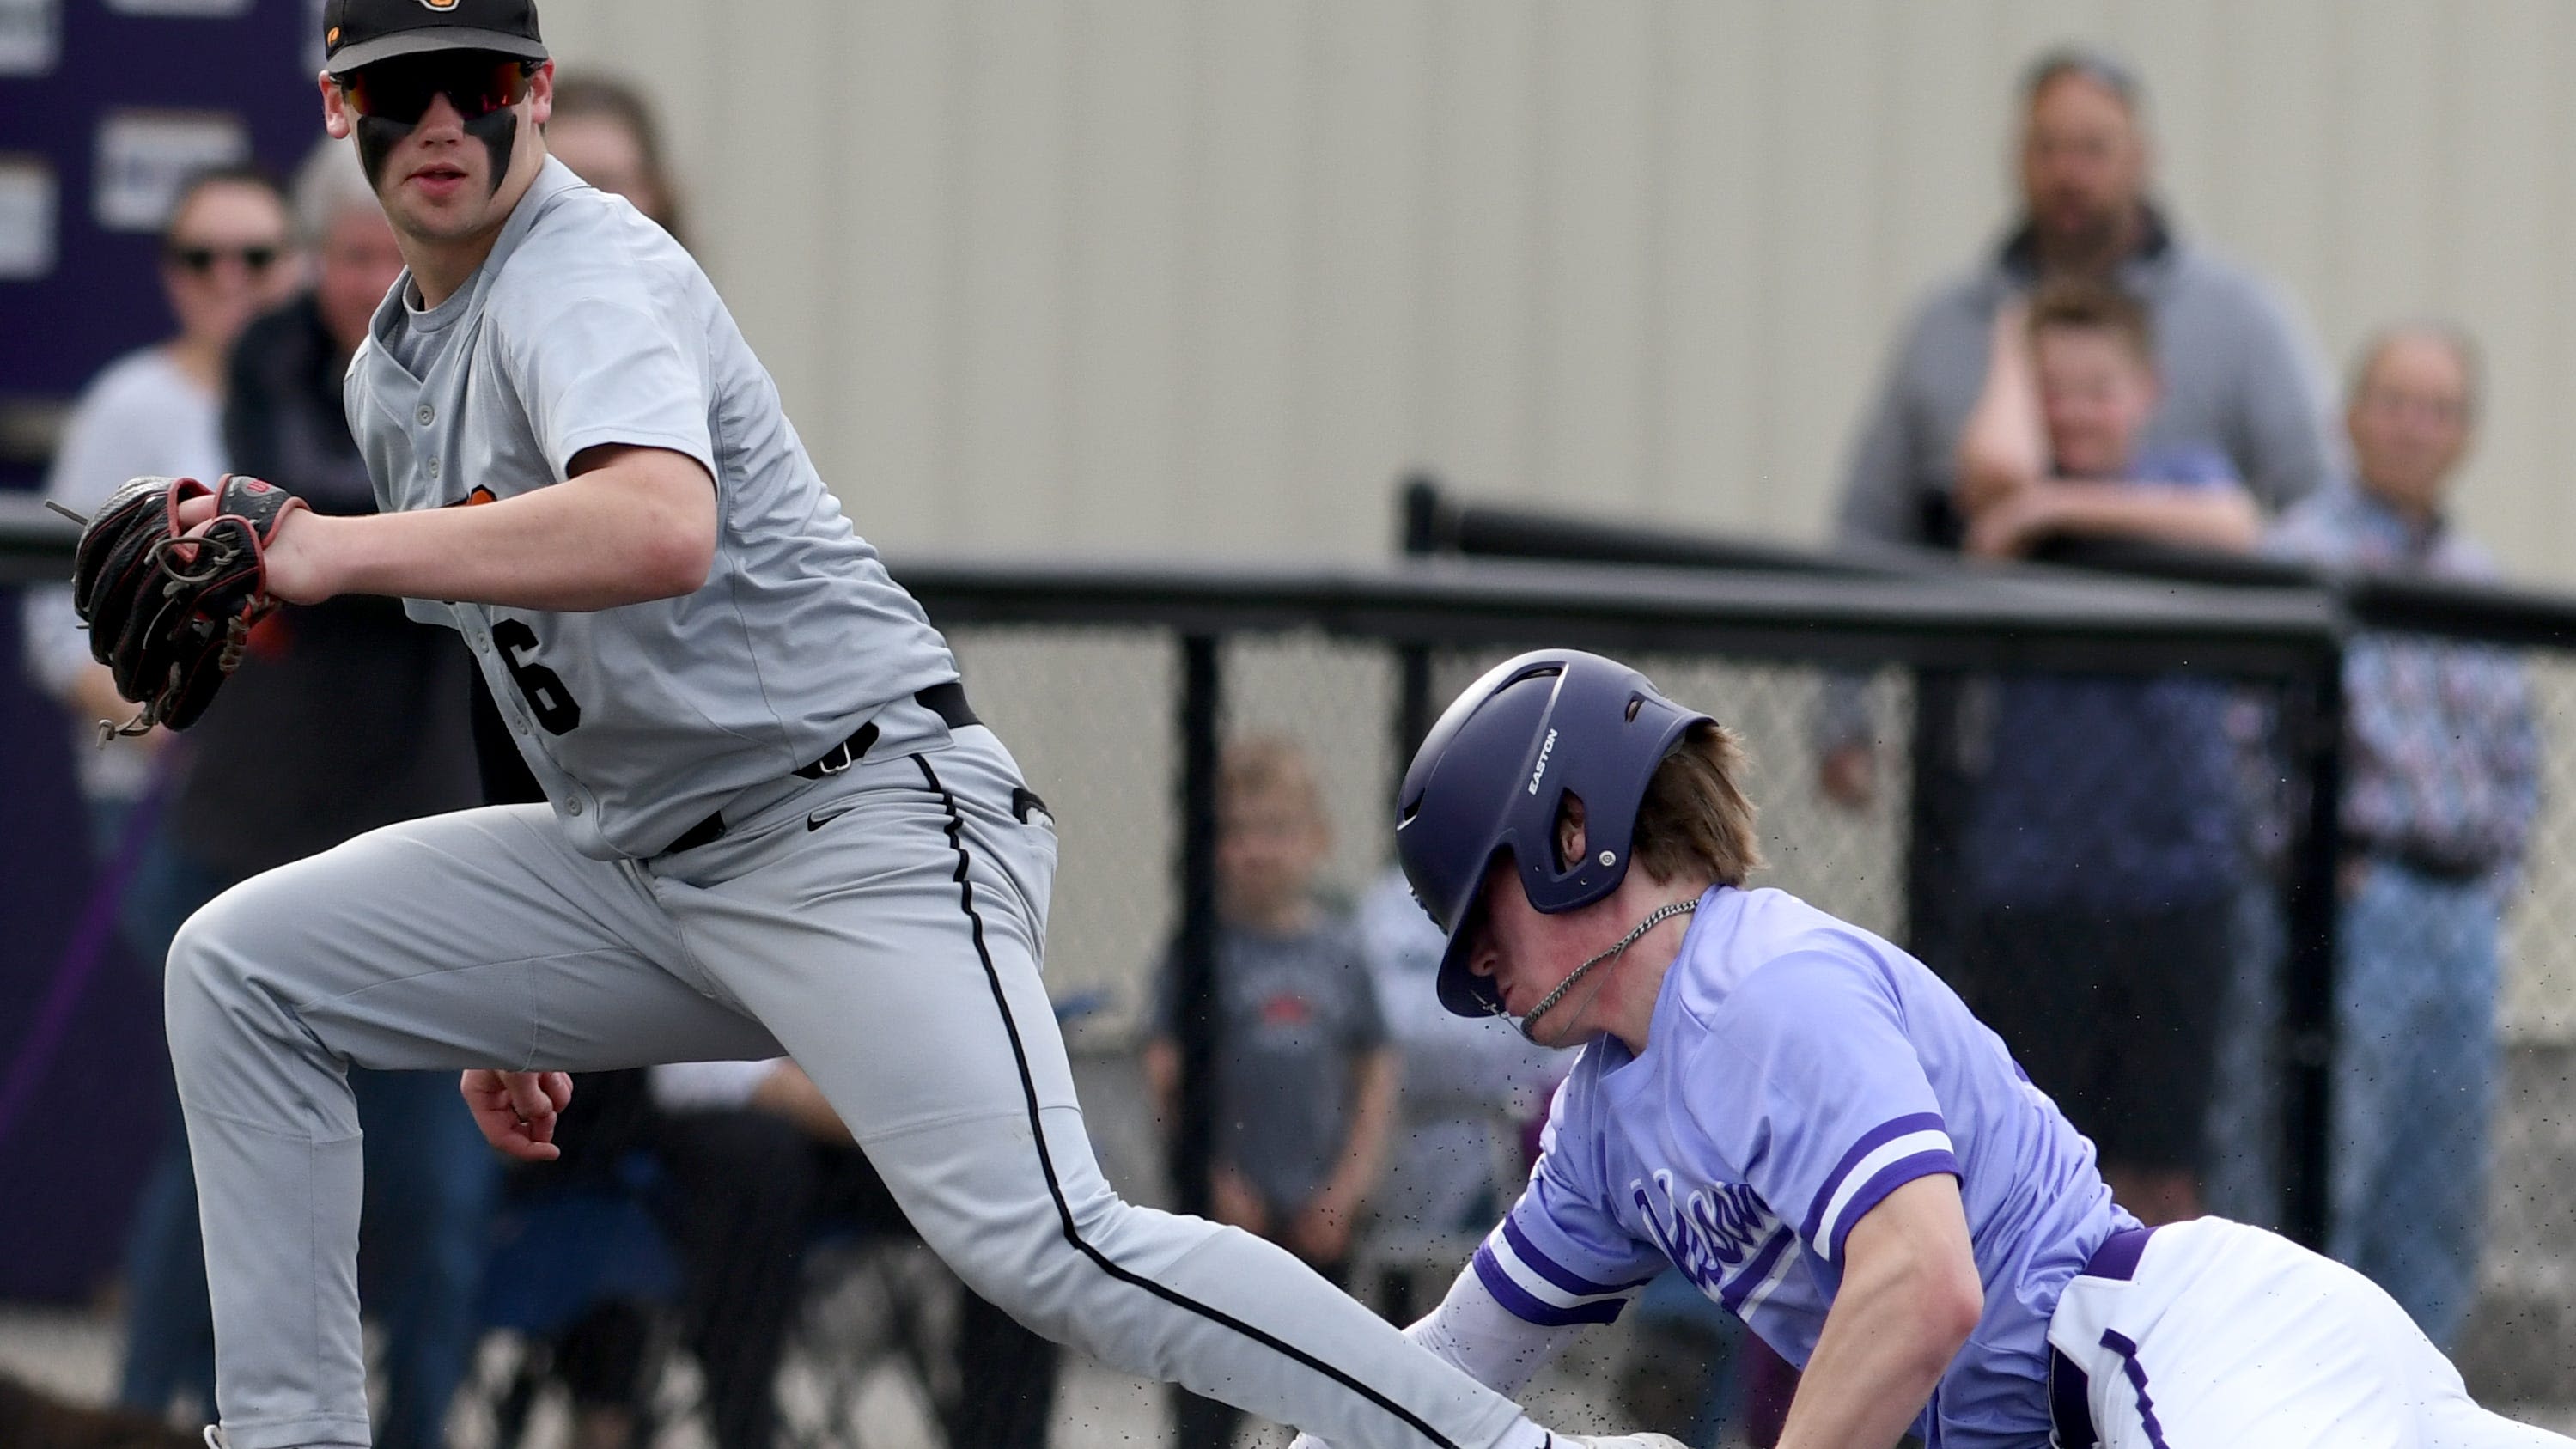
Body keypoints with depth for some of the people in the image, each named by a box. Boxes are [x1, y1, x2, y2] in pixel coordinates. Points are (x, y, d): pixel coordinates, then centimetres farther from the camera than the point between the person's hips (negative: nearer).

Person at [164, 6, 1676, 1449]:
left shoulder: (588, 269, -13)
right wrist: (506, 997, 25)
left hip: (863, 828, -9)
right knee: (243, 973, 2)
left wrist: (338, 552, -31)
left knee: (1042, 1244, -26)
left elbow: (659, 530, -35)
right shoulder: (393, 375, 16)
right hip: (634, 856, 9)